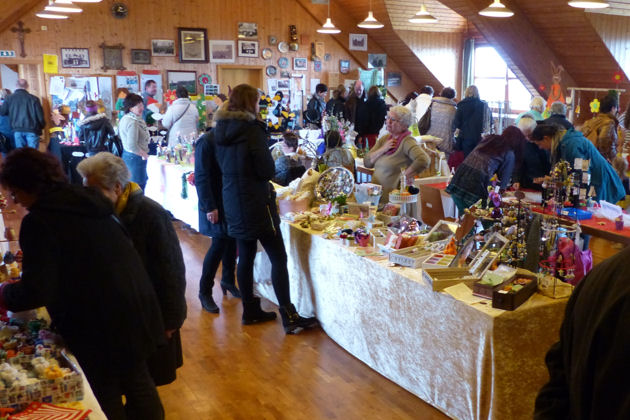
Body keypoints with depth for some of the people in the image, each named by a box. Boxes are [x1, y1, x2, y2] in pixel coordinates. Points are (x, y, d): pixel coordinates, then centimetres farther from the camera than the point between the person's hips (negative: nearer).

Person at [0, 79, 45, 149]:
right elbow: (40, 114, -5)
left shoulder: (10, 98, 1)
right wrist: (42, 126, 11)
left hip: (17, 129, 2)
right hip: (32, 129, -2)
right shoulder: (33, 98, -5)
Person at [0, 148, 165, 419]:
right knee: (137, 381, 24)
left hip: (102, 326, -7)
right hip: (137, 310, 8)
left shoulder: (38, 221, -16)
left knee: (106, 397, 14)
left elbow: (37, 292, -19)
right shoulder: (86, 199, 7)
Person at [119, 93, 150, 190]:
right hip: (135, 158, -10)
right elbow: (132, 145, -28)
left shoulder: (125, 118, 9)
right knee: (139, 186, -5)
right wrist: (144, 154, -12)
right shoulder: (133, 122, -23)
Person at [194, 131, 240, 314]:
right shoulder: (206, 141, -12)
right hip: (216, 204, -6)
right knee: (219, 244, -5)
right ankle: (205, 292, 10)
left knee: (231, 241, 9)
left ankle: (228, 280, 29)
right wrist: (210, 207, -18)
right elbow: (201, 177, -15)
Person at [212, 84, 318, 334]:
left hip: (233, 204, 8)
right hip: (256, 204, -8)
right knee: (278, 258, -2)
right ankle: (289, 317, -1)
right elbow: (267, 170, -15)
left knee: (245, 257, 14)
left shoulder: (221, 130, 7)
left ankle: (251, 311, 22)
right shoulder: (252, 129, -15)